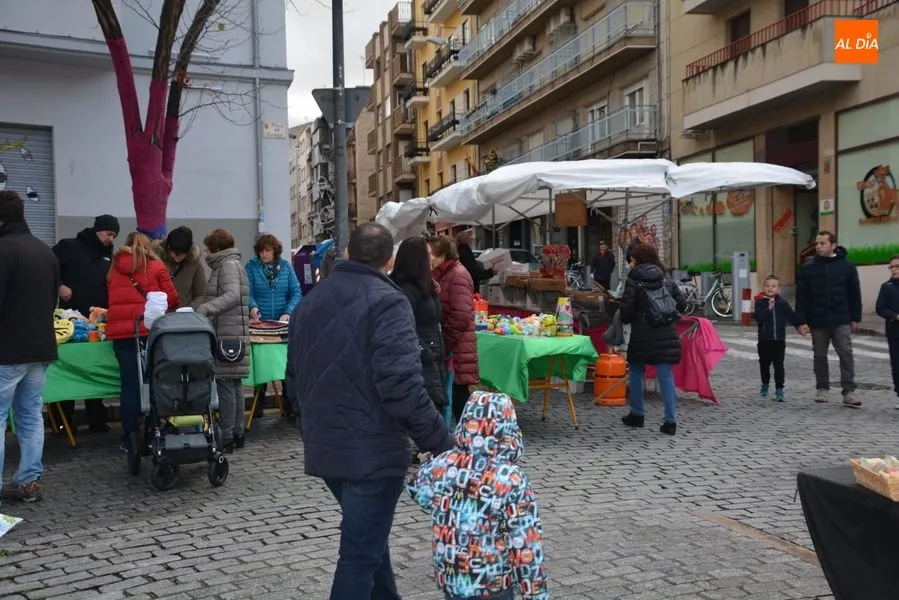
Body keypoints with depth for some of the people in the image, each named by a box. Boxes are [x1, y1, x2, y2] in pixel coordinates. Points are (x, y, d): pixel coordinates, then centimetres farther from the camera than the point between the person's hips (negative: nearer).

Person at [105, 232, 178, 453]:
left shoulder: (114, 268, 15)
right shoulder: (156, 266, 4)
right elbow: (171, 298, 5)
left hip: (120, 330, 2)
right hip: (148, 329, -2)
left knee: (129, 383, 4)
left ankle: (130, 438, 7)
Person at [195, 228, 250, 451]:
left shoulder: (228, 265, -8)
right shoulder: (230, 264, 22)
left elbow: (233, 295, -23)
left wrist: (205, 308, -31)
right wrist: (203, 309, 18)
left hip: (227, 337, -10)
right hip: (234, 336, 10)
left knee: (225, 385, -8)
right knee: (234, 385, 11)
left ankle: (227, 438, -6)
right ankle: (237, 434, 16)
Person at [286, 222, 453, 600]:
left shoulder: (310, 302, 11)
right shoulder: (387, 303, -15)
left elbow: (295, 381, 18)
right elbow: (403, 387, -24)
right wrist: (441, 444, -16)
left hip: (324, 448, 8)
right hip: (371, 450, -8)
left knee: (367, 537, 24)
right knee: (360, 554, 1)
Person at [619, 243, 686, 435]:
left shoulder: (633, 280, -6)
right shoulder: (666, 279, 8)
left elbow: (625, 309, -10)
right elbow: (681, 303, 8)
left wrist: (625, 319, 11)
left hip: (641, 335, -3)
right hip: (667, 335, 3)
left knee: (635, 372, 16)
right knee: (666, 376, 2)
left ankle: (637, 415, 23)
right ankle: (671, 421, -2)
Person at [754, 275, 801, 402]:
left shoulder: (782, 302, 3)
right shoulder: (760, 302, -2)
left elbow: (791, 316, 4)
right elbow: (758, 317, -16)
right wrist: (769, 308, -24)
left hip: (779, 340, 0)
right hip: (764, 339, 0)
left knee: (778, 365, -4)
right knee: (764, 363, 13)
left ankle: (779, 389, -1)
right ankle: (765, 384, 34)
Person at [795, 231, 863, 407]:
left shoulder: (847, 267, 1)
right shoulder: (807, 268, 0)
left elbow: (854, 294, 5)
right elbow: (801, 297, -1)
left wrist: (856, 318, 4)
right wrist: (801, 321, -6)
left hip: (841, 321, -1)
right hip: (817, 321, 1)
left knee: (846, 354, -7)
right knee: (820, 356, 10)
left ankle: (849, 392, -5)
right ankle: (822, 388, 23)